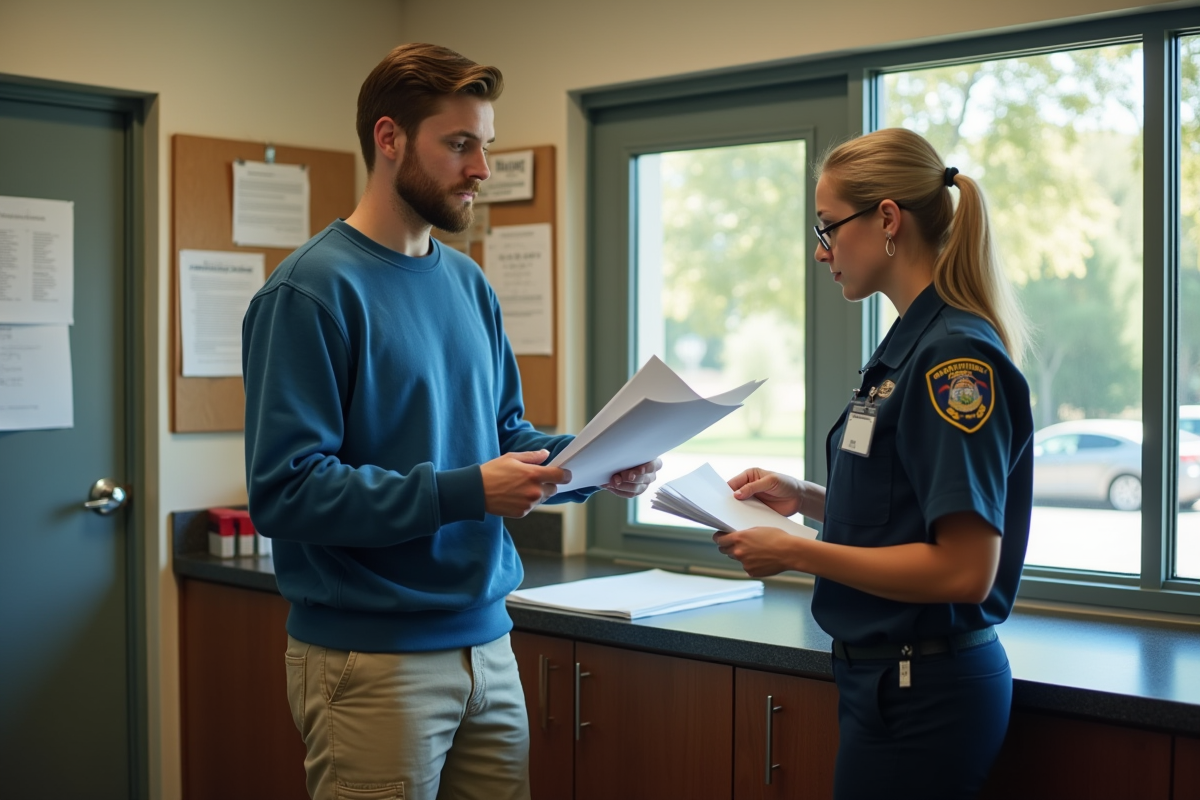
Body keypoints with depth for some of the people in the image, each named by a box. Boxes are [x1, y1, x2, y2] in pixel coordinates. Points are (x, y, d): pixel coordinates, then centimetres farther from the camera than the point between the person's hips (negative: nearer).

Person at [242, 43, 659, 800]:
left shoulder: (468, 282, 9)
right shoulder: (313, 288, -13)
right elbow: (285, 488, -18)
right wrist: (464, 493, -23)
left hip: (488, 642, 7)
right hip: (370, 661, -7)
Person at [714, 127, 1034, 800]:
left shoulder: (956, 356, -20)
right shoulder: (911, 345, 9)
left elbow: (964, 570, -24)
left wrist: (795, 553, -18)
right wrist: (803, 498, 4)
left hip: (921, 691, -9)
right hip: (886, 672, 9)